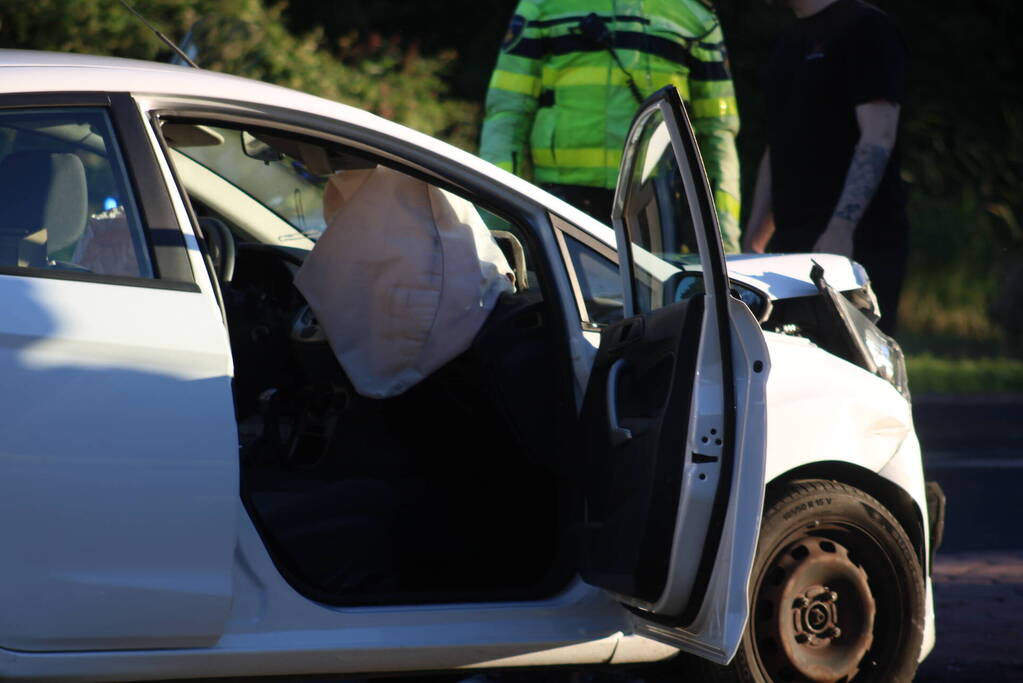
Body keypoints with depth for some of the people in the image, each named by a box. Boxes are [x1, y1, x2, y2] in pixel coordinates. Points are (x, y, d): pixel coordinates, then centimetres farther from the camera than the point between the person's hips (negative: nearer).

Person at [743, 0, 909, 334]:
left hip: (858, 245, -8)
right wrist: (752, 241, 20)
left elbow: (878, 138, -15)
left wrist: (841, 228, -24)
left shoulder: (865, 27, -5)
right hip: (791, 244, 8)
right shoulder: (791, 40, 21)